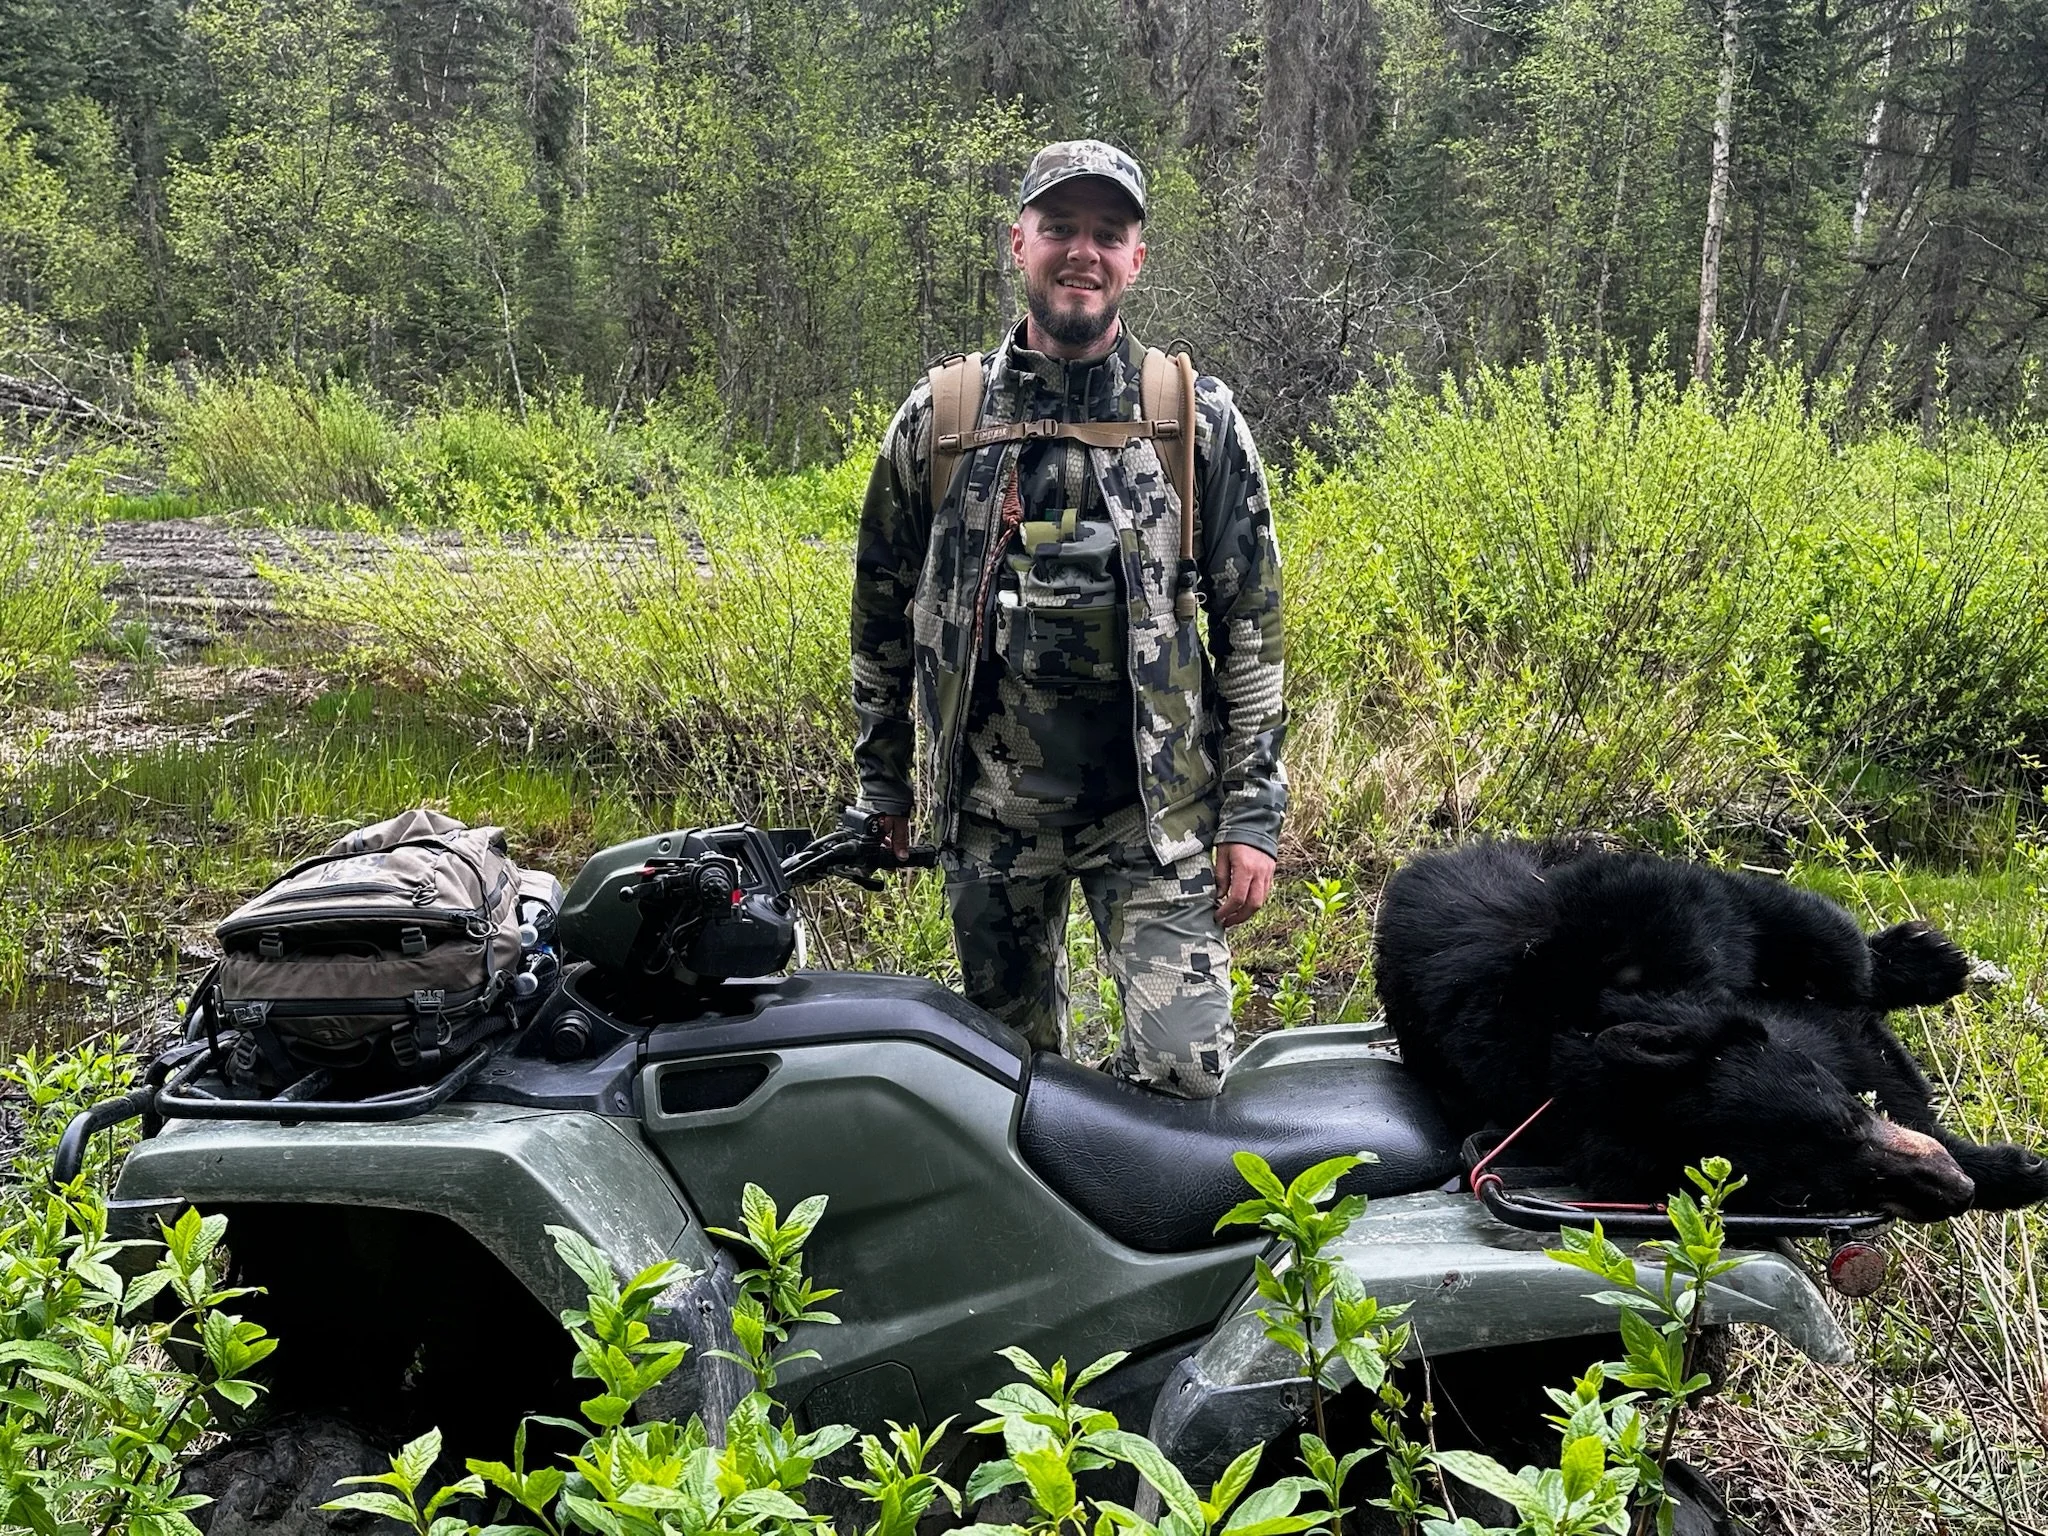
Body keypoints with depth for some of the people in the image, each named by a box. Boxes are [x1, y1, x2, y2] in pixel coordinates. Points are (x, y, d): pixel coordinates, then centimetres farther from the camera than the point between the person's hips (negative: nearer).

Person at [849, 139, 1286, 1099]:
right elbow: (882, 607, 12)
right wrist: (881, 782, 14)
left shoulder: (1198, 419, 0)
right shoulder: (938, 418, 3)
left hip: (1157, 810, -1)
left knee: (1183, 1071, -11)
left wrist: (1252, 814, -4)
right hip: (990, 811, 2)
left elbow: (1250, 625, 1)